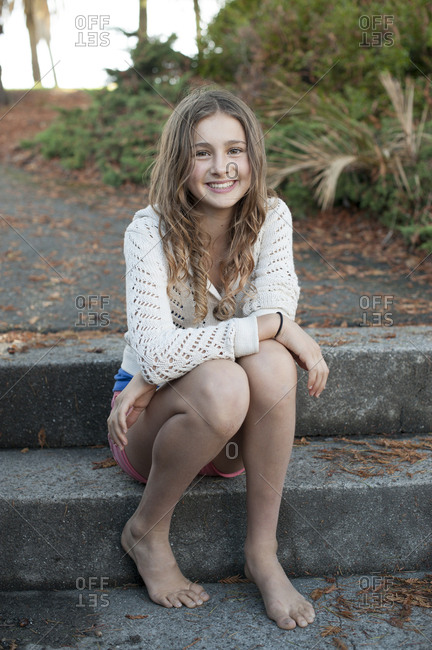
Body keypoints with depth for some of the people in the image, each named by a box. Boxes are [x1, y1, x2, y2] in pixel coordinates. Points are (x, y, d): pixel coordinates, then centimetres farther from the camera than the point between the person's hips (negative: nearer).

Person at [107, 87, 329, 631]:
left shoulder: (271, 217, -7)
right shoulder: (150, 232, -17)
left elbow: (275, 310, -19)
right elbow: (154, 351, -29)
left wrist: (158, 375, -24)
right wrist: (275, 326, -30)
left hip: (233, 433, 3)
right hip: (152, 422, -3)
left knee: (271, 364, -30)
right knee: (220, 386, -35)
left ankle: (262, 551, -15)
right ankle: (146, 532, -8)